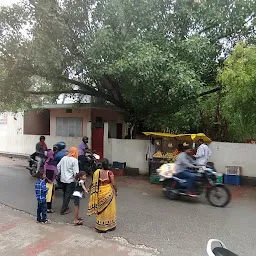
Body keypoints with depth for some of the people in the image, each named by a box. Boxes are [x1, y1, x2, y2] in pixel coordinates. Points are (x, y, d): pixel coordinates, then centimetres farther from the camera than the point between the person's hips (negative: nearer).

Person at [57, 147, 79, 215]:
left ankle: (65, 207, 34)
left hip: (63, 179, 7)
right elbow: (76, 172, -18)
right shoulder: (74, 160, -15)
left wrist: (59, 173, 21)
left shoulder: (64, 158, 4)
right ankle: (63, 210, 6)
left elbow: (58, 166, 9)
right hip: (70, 180, -7)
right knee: (68, 195, 2)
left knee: (65, 194, 21)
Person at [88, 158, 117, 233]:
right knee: (109, 209, 13)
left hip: (100, 193, 2)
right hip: (108, 192, -2)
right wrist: (116, 191, 4)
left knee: (101, 209, 16)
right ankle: (110, 225, 25)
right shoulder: (110, 173, -17)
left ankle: (100, 226, 26)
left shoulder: (97, 172, -10)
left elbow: (94, 183, -3)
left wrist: (90, 189, 16)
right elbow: (113, 184, -13)